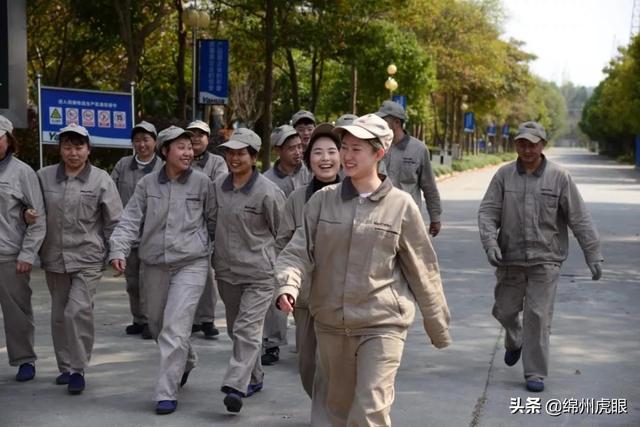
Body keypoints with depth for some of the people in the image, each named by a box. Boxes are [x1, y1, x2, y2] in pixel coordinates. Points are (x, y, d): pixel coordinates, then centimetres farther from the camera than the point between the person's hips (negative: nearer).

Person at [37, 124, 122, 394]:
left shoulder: (101, 180, -3)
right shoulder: (44, 176, 4)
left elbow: (114, 221, 0)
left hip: (88, 258, -3)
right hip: (54, 258, 4)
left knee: (78, 310, -14)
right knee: (59, 314, 11)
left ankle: (78, 369, -3)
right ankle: (66, 367, 25)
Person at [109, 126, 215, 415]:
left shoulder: (202, 182, -3)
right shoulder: (147, 184, 3)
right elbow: (131, 220, -1)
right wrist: (118, 249, -14)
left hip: (191, 263, -4)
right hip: (154, 264, 4)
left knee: (175, 328, -14)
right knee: (157, 325, 18)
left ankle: (167, 393, -7)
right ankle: (186, 362, 46)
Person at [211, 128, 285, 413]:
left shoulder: (268, 192, -13)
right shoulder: (218, 187, 4)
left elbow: (284, 233, -3)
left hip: (259, 273, -6)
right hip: (226, 271, 6)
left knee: (247, 330, -13)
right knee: (235, 329, 15)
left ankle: (236, 386, -17)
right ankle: (254, 378, 32)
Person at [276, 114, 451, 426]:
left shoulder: (401, 206, -4)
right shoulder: (323, 200, 1)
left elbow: (422, 270, 2)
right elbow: (298, 251, -1)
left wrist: (438, 326, 9)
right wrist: (288, 286, -23)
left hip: (382, 324, -3)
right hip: (330, 323, 3)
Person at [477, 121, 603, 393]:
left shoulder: (559, 177, -3)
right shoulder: (504, 175, 2)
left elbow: (580, 219, -1)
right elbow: (487, 212, 0)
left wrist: (593, 255, -4)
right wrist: (490, 243, -16)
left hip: (545, 260, -2)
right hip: (510, 259, 2)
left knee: (538, 316, -4)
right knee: (504, 311, 12)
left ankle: (535, 373, 7)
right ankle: (515, 342, 45)